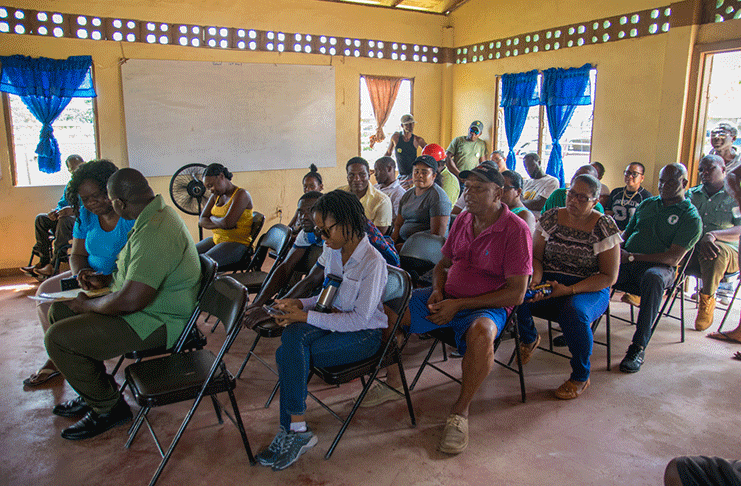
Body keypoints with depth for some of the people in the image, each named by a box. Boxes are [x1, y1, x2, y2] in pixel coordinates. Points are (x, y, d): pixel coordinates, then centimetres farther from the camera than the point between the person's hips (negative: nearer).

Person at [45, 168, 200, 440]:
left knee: (59, 338, -15)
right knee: (60, 310, 17)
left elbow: (131, 300, -33)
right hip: (147, 305, 11)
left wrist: (88, 305, -15)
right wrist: (107, 280, 15)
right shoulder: (157, 213, 6)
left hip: (155, 323, -11)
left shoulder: (154, 233, -29)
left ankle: (108, 408, 4)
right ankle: (93, 393, 26)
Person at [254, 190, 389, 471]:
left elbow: (360, 318, -21)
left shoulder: (372, 262, -20)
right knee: (291, 336, -25)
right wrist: (302, 304, -3)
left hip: (364, 335, -7)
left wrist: (308, 316, -22)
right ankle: (295, 431, -16)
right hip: (334, 320, 7)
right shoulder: (332, 250, 4)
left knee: (288, 356, -23)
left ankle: (294, 431, -4)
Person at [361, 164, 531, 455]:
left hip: (487, 306, -6)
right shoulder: (462, 220, 6)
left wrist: (458, 305, -20)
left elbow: (516, 294, -17)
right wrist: (437, 292, -5)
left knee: (481, 331, -40)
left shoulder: (516, 230, -14)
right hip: (448, 298, 6)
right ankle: (394, 381, 10)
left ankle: (461, 410, -18)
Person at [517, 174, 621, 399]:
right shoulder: (551, 218, 3)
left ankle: (581, 376, -9)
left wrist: (569, 290, -20)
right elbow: (536, 256, 6)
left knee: (574, 312, -37)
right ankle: (529, 338, 9)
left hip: (590, 290, -2)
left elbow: (609, 277, -8)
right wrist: (536, 280, -17)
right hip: (549, 284, 3)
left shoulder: (605, 227, -6)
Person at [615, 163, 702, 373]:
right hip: (627, 266, 5)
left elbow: (673, 258, -8)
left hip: (659, 267, -4)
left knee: (653, 277, -41)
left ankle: (639, 347, -34)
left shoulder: (691, 218, 3)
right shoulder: (646, 204, 21)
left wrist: (631, 257, -16)